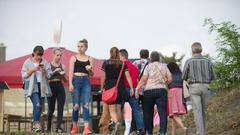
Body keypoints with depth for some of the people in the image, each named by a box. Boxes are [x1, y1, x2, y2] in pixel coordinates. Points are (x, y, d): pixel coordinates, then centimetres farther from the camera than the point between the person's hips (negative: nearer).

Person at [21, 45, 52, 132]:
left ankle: (35, 126, 13)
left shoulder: (45, 63, 9)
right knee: (37, 105, -20)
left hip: (42, 87, 3)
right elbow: (24, 75, 0)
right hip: (32, 87, -3)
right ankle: (37, 124, -20)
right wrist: (32, 70, -12)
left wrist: (44, 70, -11)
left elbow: (49, 75, 7)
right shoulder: (28, 62, 3)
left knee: (39, 106, 4)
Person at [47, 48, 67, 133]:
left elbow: (65, 80, 14)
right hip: (51, 87, -3)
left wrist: (63, 75, -6)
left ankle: (58, 127, -6)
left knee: (60, 108, -6)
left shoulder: (62, 66, 11)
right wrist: (54, 72, -16)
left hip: (60, 87, 3)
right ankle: (48, 128, 17)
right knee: (51, 109, 2)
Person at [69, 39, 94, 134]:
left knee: (86, 104, -11)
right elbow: (71, 72, -1)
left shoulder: (89, 59, 12)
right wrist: (70, 84, -12)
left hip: (86, 81, 1)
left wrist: (90, 70, -9)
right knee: (76, 105, 1)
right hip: (76, 80, -1)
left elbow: (91, 74, 13)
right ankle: (74, 127, 15)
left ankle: (86, 127, -19)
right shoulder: (73, 58, 6)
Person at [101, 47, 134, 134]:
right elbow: (128, 76, -2)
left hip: (109, 87, -2)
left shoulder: (106, 63, 0)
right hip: (120, 87, 2)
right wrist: (131, 88, -3)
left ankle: (116, 122, -30)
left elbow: (103, 77, -1)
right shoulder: (123, 64, 5)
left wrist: (102, 88, 8)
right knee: (118, 109, 12)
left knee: (112, 109, -2)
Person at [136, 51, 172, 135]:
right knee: (162, 111, -2)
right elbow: (169, 79, 7)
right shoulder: (164, 66, 10)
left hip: (149, 90, -2)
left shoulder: (149, 66, 0)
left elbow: (144, 79, -8)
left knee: (148, 112, 7)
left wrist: (137, 88, -5)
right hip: (162, 90, 2)